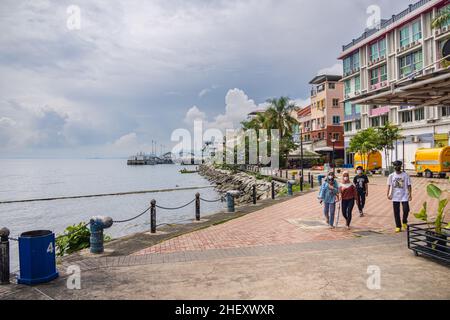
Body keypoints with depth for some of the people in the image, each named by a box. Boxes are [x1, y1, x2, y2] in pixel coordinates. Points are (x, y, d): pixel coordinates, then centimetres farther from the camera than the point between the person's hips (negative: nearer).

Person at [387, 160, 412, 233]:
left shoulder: (405, 175, 0)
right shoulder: (391, 176, 4)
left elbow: (409, 185, 1)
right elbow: (389, 185, 2)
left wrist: (410, 194, -8)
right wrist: (388, 194, -10)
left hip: (404, 196, -1)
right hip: (395, 197, 1)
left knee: (406, 210, -11)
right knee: (396, 212, 5)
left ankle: (404, 222, 17)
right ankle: (398, 226, 15)